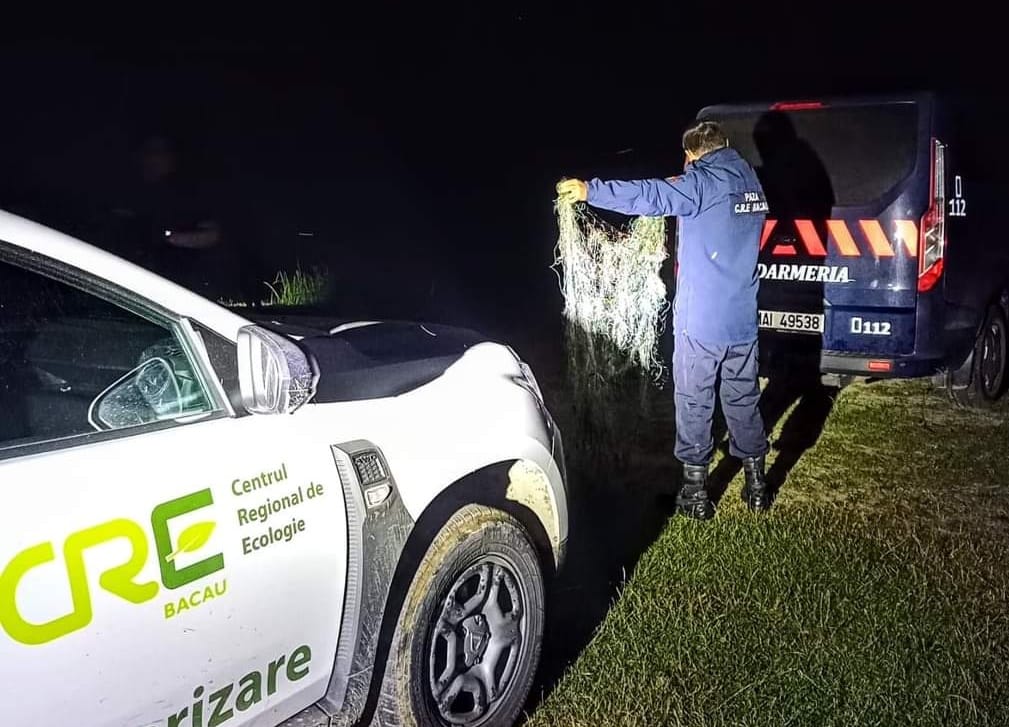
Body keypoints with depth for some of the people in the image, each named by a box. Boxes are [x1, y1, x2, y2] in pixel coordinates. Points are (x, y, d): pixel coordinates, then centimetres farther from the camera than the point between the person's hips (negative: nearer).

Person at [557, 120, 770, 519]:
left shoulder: (707, 181, -12)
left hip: (701, 322, -7)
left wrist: (590, 191, -25)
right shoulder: (750, 182, 13)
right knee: (743, 400, 16)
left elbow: (652, 195, -25)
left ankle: (696, 493, 11)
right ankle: (757, 485, 24)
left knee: (694, 404, 4)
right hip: (742, 321, 7)